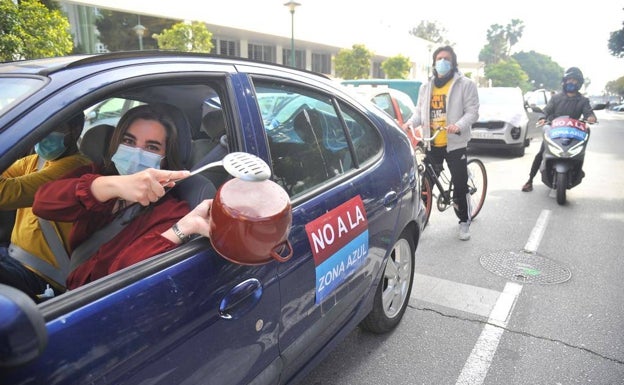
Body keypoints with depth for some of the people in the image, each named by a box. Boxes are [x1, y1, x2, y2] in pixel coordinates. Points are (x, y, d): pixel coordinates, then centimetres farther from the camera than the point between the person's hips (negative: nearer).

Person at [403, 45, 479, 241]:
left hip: (455, 143, -4)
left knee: (460, 185, 1)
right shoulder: (426, 86, 14)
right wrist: (411, 123, -7)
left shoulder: (465, 84, -1)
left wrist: (459, 125, -26)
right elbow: (420, 110, 15)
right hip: (431, 143, 4)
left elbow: (472, 111, -6)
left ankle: (464, 222, 17)